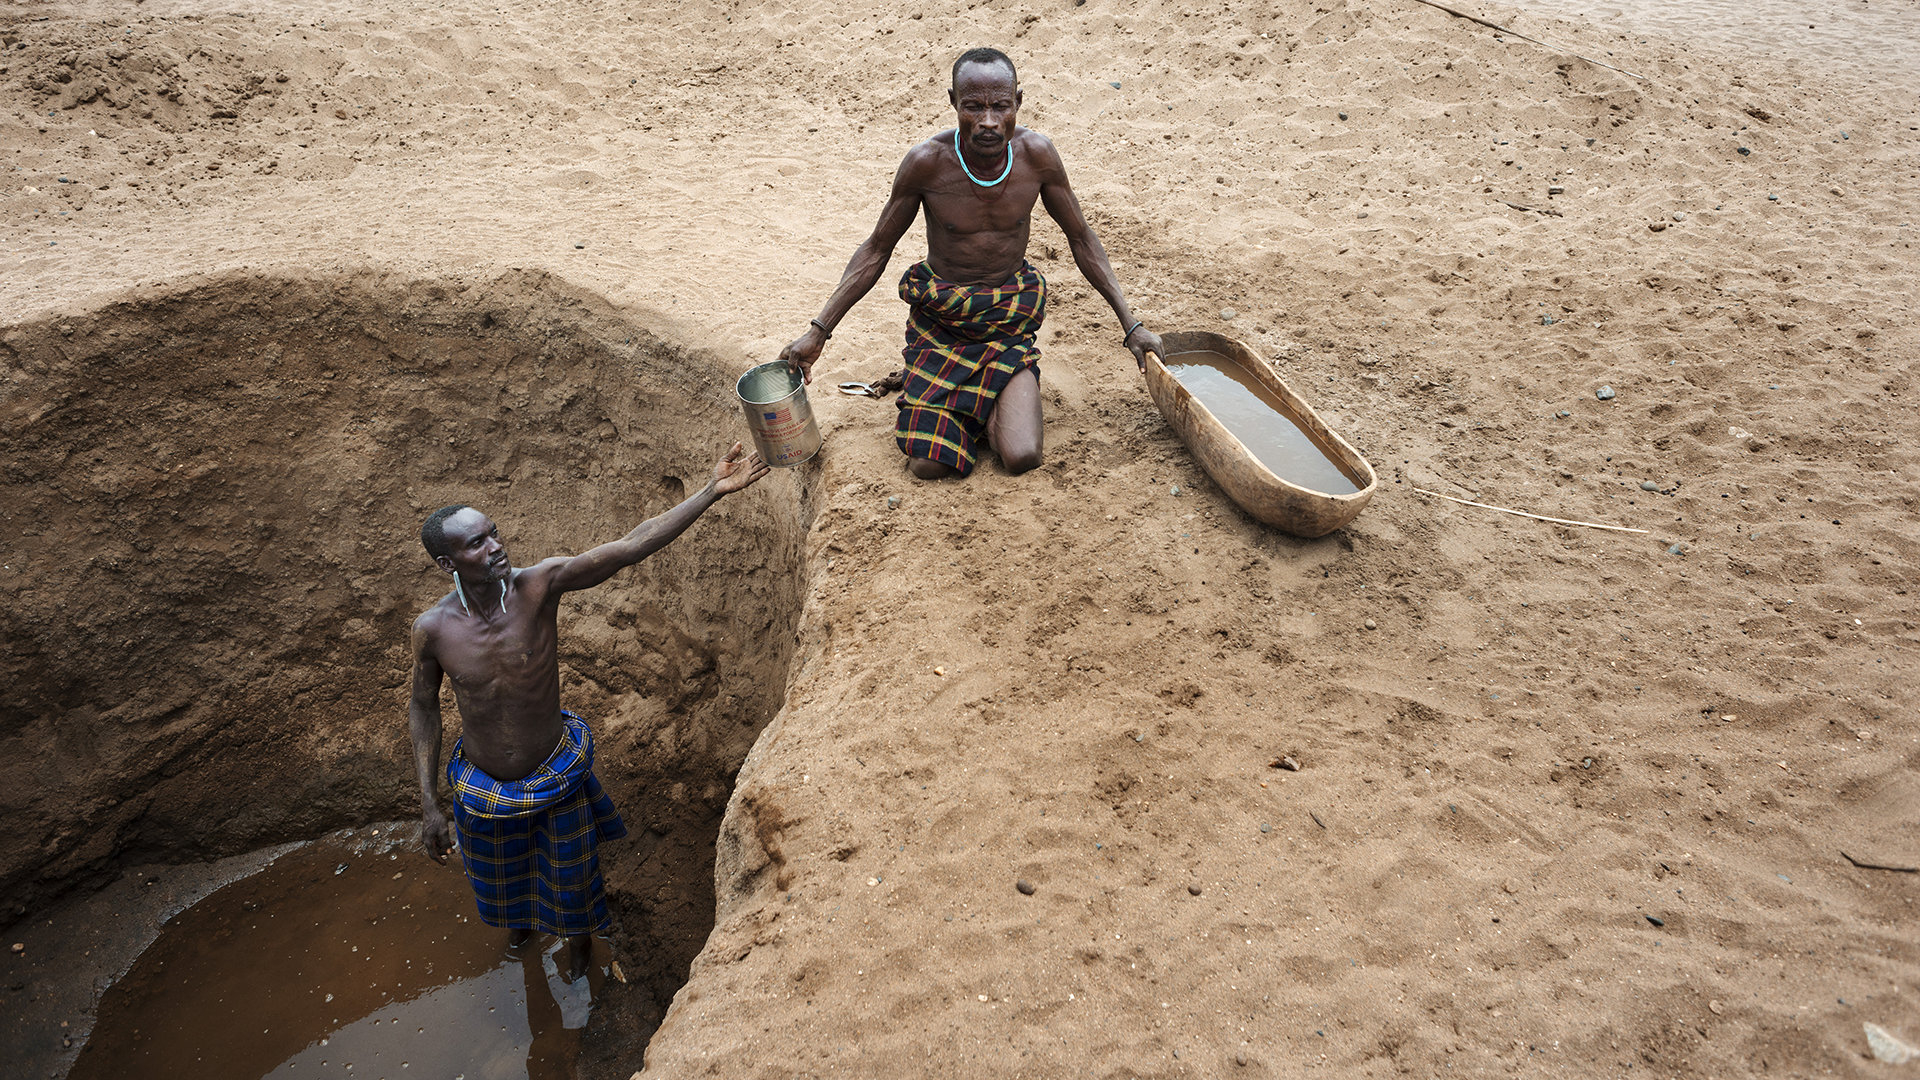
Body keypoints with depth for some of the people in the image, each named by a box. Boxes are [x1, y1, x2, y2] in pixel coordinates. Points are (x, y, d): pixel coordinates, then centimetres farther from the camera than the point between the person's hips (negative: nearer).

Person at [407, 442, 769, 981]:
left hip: (558, 775, 0)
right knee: (501, 875, 30)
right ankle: (519, 915, 67)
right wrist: (429, 805, -4)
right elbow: (423, 707, -5)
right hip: (485, 789, 1)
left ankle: (577, 930, 61)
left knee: (570, 875, 25)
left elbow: (632, 546, -32)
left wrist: (713, 491, -38)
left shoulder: (539, 584, -26)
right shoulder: (434, 628, -22)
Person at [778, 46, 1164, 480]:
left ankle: (990, 398, 16)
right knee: (930, 464, -13)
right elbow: (876, 250, -5)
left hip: (1011, 312, 1)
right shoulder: (927, 162, -19)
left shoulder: (1037, 155, -14)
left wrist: (1131, 324, -1)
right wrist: (817, 331, -9)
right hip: (940, 317, -1)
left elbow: (1081, 238, 1)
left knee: (1021, 457, -18)